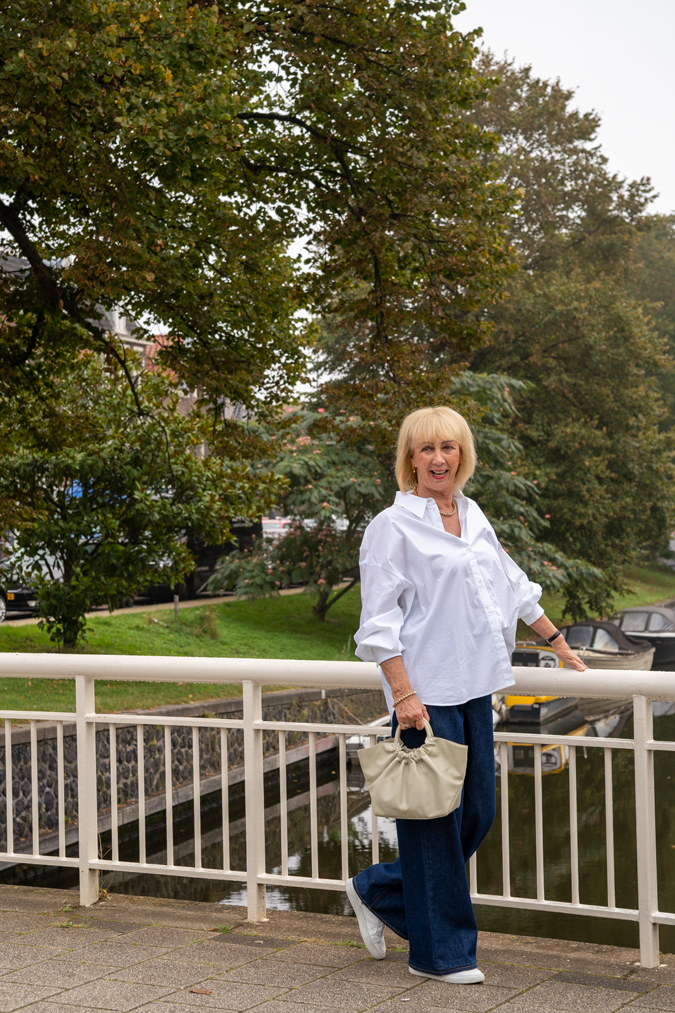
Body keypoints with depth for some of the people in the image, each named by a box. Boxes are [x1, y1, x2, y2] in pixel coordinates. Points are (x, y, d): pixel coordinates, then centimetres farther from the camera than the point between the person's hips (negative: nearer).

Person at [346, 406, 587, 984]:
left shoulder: (472, 517, 13)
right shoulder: (393, 526, -8)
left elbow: (513, 584, 25)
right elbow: (380, 622, -11)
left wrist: (557, 640, 28)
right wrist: (403, 693, -17)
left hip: (474, 688, 8)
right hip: (426, 695, -8)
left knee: (478, 813, 10)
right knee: (434, 820, 0)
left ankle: (378, 892, 27)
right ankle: (440, 952, 13)